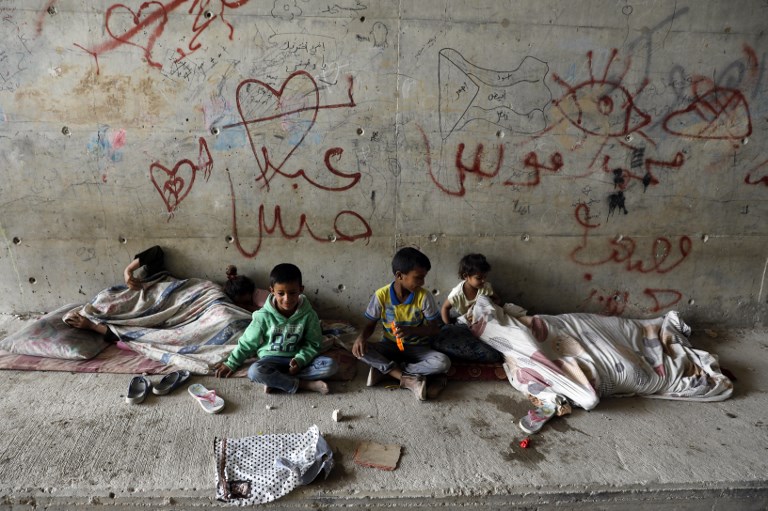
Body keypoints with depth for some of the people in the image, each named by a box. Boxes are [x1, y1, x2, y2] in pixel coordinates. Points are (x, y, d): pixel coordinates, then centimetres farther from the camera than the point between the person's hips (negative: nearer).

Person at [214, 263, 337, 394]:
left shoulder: (308, 315, -10)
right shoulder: (264, 316, -11)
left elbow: (313, 343, -2)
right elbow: (247, 342, 2)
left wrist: (300, 360, -18)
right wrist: (231, 364, 4)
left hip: (297, 358, 1)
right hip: (271, 359, -1)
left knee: (330, 365, -24)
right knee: (254, 371, -35)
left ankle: (275, 380, -23)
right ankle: (305, 384, -25)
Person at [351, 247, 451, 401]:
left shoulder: (424, 296, -15)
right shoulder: (381, 295, -15)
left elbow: (434, 328, -10)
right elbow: (371, 324, -2)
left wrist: (410, 330, -28)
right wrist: (361, 337, -26)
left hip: (417, 348, 0)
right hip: (389, 346, 0)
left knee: (443, 363, -29)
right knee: (360, 350, -28)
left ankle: (384, 369, -21)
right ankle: (409, 379, -29)